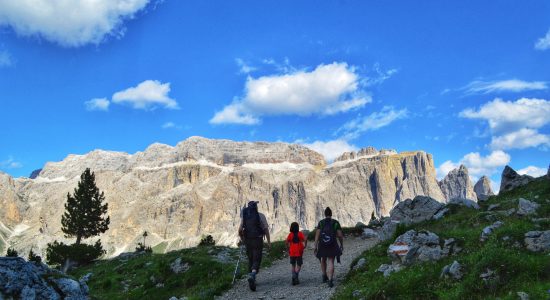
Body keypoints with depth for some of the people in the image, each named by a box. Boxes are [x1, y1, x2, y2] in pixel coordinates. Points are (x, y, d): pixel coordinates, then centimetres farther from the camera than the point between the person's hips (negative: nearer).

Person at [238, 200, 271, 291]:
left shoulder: (244, 216, 5)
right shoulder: (261, 216, -3)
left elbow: (240, 230, -1)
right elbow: (266, 229, -6)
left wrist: (242, 239, 15)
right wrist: (269, 242, 0)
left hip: (248, 241, 3)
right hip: (258, 241, -3)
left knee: (250, 260, 17)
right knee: (256, 261, -3)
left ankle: (252, 280, 20)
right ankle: (252, 275, -30)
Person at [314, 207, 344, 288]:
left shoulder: (321, 223, -4)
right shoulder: (336, 223, -4)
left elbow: (317, 235, -9)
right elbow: (340, 235, -4)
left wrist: (315, 247, -4)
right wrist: (342, 245, 12)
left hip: (322, 245, 1)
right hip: (332, 246, -1)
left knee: (323, 260, 26)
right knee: (330, 262, 2)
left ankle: (324, 276, 34)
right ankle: (330, 281, -12)